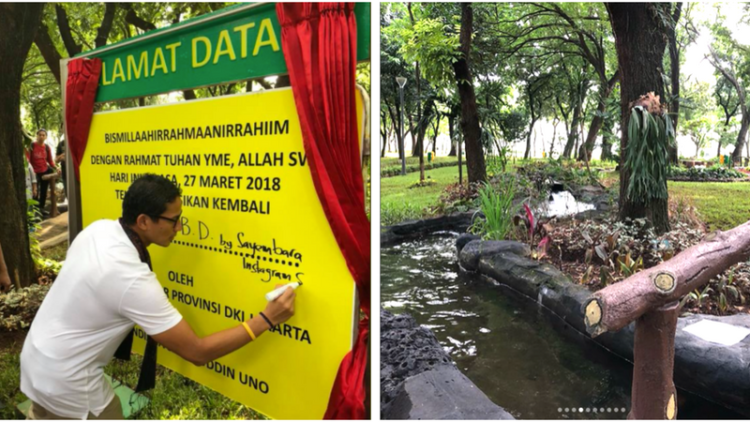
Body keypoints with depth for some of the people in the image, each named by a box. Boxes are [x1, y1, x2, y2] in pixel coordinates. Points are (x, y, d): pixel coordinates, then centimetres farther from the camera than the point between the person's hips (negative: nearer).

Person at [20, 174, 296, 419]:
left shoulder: (98, 229, -9)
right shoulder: (132, 279, -33)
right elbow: (197, 352, -28)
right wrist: (266, 319, -27)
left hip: (35, 360, 8)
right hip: (65, 383, -8)